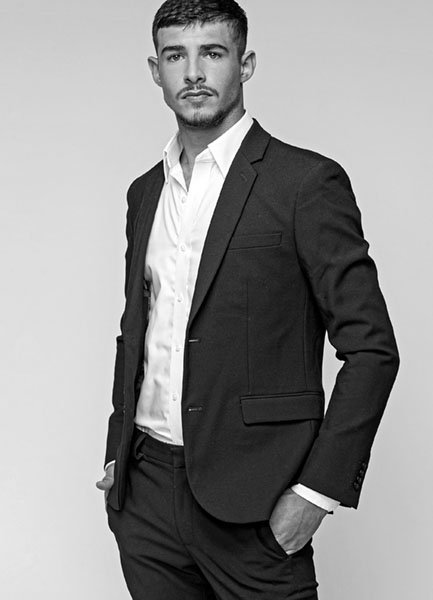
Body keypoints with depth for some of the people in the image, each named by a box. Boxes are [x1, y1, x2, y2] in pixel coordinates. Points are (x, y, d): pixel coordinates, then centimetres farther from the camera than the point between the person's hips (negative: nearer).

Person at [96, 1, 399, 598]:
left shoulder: (306, 181, -8)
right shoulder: (145, 191, 12)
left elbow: (371, 348, -10)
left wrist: (318, 491, -14)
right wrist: (117, 454, 13)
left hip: (251, 504, -5)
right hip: (145, 492, 5)